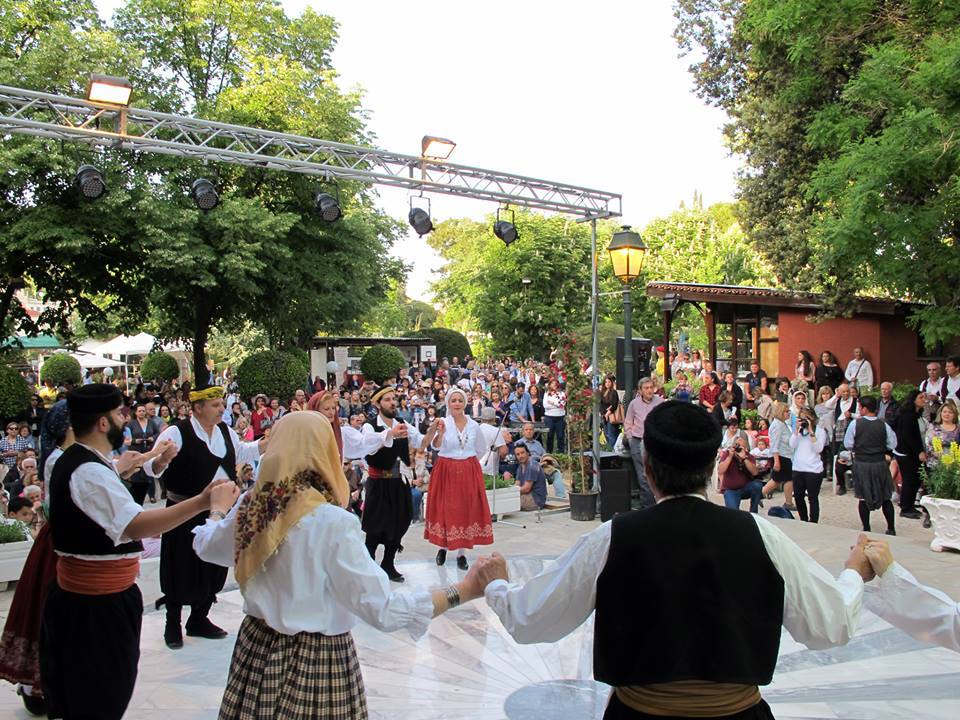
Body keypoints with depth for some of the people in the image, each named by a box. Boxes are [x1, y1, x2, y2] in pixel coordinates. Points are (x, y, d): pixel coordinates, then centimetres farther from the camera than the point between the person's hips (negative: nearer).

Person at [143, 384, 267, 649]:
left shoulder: (225, 431, 5)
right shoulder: (177, 433, -15)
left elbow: (242, 452, 21)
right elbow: (151, 467, -20)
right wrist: (161, 461, -43)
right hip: (185, 514, -6)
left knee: (214, 567, 14)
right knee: (182, 569, 4)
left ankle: (199, 620, 32)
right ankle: (172, 625, 23)